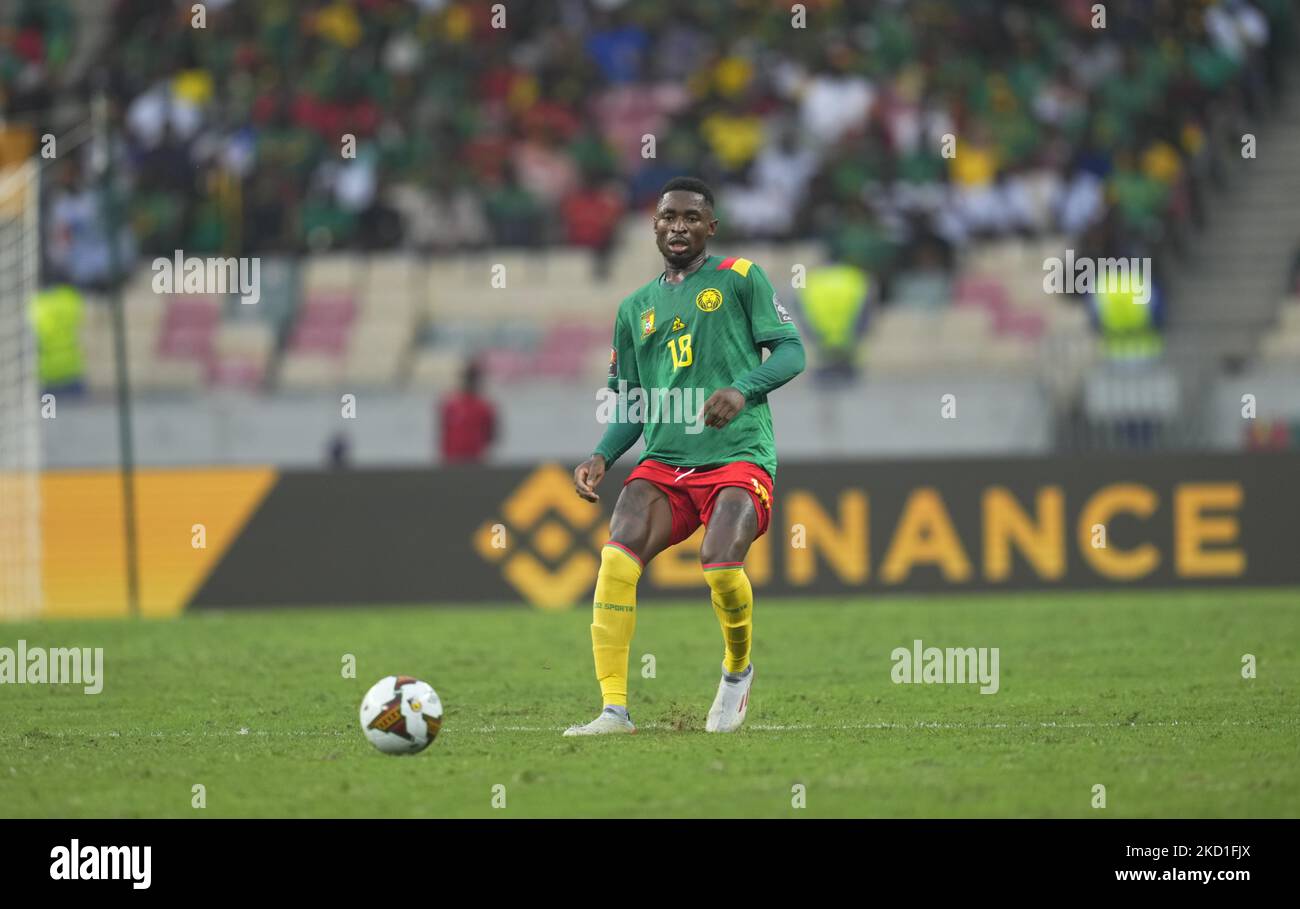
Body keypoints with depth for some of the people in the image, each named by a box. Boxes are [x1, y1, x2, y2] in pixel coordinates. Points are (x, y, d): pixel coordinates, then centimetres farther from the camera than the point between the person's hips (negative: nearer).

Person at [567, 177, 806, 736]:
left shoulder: (740, 278, 7)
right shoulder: (636, 308, 20)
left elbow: (791, 350, 1)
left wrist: (743, 389, -19)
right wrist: (601, 458, 3)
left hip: (738, 455, -4)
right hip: (663, 462, 4)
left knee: (720, 566, -28)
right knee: (616, 560, -22)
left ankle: (738, 670, 5)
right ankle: (614, 709, -18)